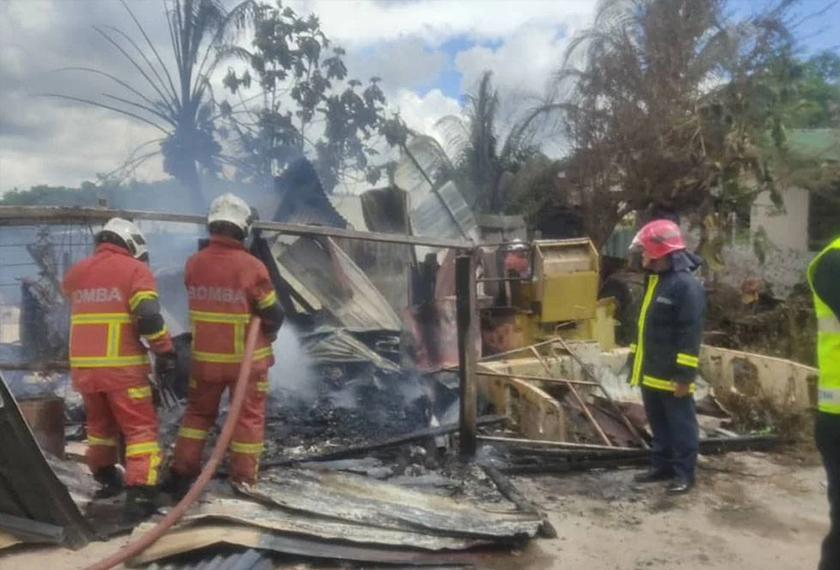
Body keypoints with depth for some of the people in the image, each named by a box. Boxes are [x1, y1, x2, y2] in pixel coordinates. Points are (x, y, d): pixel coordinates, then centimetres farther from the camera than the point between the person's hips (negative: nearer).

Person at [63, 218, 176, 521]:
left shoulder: (75, 272, 13)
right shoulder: (135, 269, -6)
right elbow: (149, 317, -17)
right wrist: (166, 351, -8)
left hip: (83, 365, 6)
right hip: (122, 366, -6)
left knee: (100, 424, 24)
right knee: (141, 428, 1)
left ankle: (106, 479, 38)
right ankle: (139, 495, -7)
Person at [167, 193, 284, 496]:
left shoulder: (193, 263, -5)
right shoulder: (252, 266, -18)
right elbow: (273, 314, -10)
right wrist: (266, 336, 9)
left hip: (205, 356, 4)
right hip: (246, 358, -4)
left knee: (198, 412, 20)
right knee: (248, 417, 10)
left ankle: (181, 475, 23)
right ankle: (243, 481, 17)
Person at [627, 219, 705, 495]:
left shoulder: (687, 285, -17)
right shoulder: (653, 279, 13)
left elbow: (691, 334, -20)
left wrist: (685, 374, -21)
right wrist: (635, 358, 21)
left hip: (672, 374, -9)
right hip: (650, 371, 9)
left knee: (681, 424, 5)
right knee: (658, 423, 18)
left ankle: (684, 472, 16)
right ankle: (662, 465, 30)